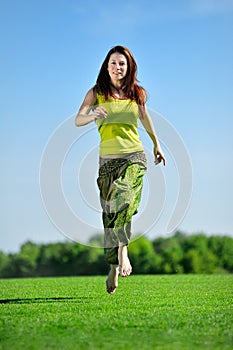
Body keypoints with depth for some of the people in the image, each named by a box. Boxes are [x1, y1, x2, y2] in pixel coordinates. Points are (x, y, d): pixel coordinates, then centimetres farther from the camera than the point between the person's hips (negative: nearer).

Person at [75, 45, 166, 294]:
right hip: (108, 159, 0)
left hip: (135, 156, 0)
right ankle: (114, 266, 16)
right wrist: (93, 115, -31)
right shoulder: (96, 93, 2)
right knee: (109, 212, 3)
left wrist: (156, 143, 37)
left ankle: (122, 250, -28)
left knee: (124, 199, -29)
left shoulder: (138, 93, 8)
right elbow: (78, 120, -9)